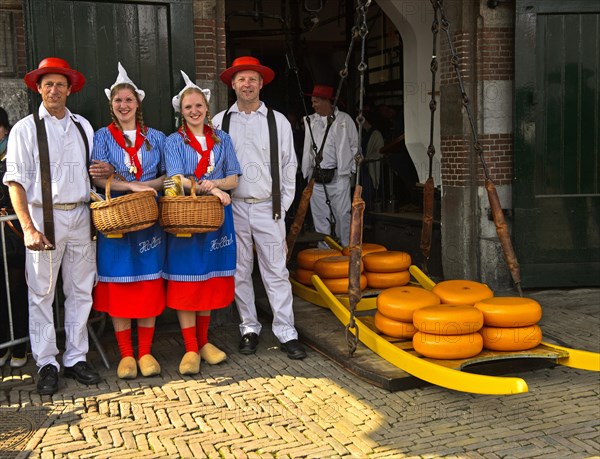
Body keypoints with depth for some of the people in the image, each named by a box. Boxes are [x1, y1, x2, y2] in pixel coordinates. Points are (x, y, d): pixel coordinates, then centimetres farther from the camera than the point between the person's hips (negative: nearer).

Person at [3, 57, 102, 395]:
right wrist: (29, 228, -15)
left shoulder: (83, 127, 11)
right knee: (42, 294, 2)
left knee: (81, 291, 8)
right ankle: (47, 364, 14)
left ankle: (76, 358, 20)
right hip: (44, 216, -4)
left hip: (80, 217, 4)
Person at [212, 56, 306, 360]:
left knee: (276, 271, 0)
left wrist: (282, 206, 2)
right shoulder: (218, 123, 4)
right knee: (240, 272, 9)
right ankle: (249, 329, 22)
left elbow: (289, 167, 5)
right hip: (234, 207, 1)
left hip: (269, 208, -1)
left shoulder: (278, 121, 4)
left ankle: (286, 332, 8)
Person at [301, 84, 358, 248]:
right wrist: (306, 173, 10)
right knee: (320, 216, 7)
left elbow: (354, 146, 7)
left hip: (338, 176, -4)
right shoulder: (310, 121, 11)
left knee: (342, 214, -2)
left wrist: (352, 171, 3)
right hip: (316, 178, 4)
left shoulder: (344, 119, 2)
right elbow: (307, 150, 16)